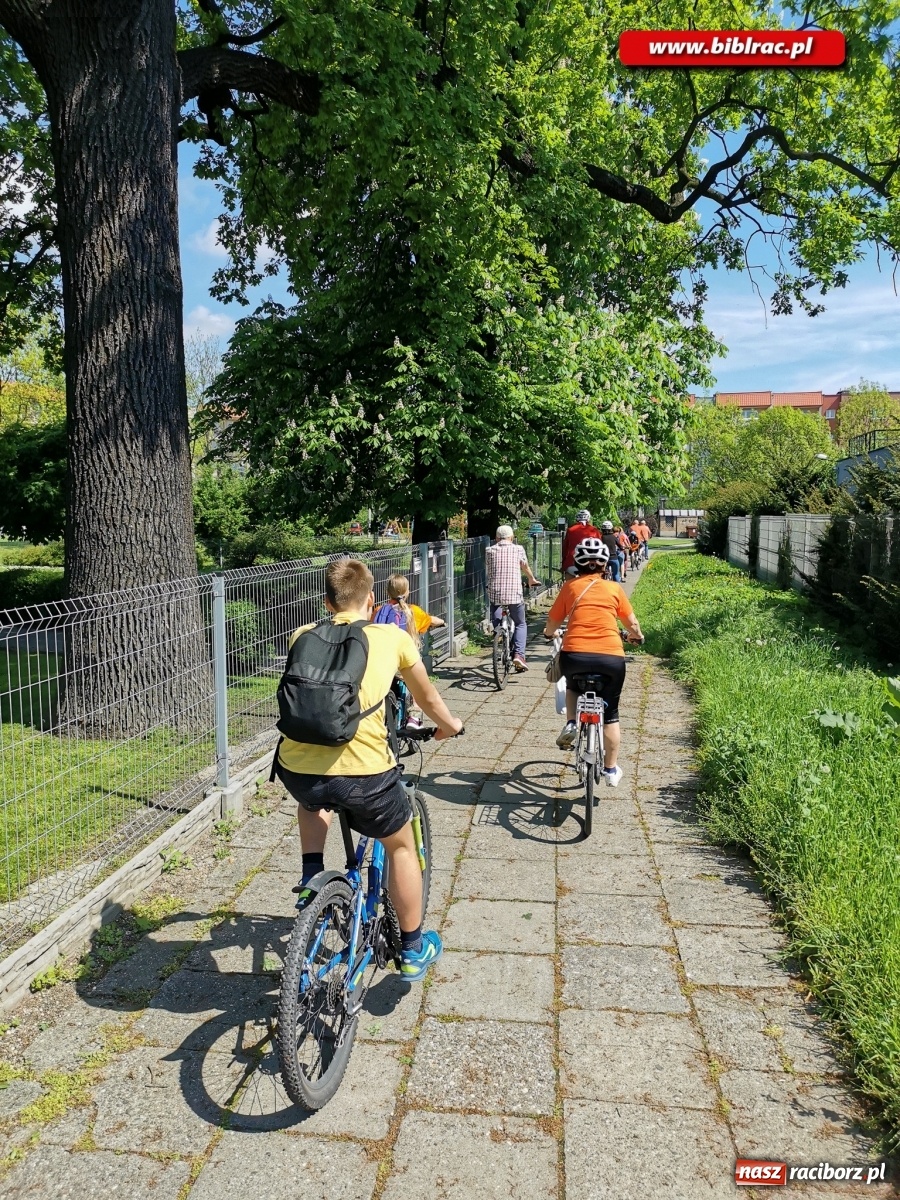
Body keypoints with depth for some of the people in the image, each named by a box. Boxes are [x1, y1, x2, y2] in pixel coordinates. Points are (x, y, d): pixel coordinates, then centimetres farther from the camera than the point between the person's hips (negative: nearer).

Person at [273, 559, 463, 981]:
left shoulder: (303, 636, 14)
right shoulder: (392, 637, 10)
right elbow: (426, 698, 25)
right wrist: (449, 724, 46)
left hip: (297, 769, 3)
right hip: (364, 772, -2)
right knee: (401, 846, 26)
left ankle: (312, 874, 27)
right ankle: (413, 949, 38)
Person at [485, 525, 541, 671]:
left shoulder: (489, 550, 6)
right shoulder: (518, 549, 4)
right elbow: (525, 568, 20)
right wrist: (532, 580, 41)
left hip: (495, 593, 1)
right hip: (514, 593, 0)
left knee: (496, 625, 16)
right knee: (520, 625, 14)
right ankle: (519, 654, -3)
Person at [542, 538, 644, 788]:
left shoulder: (570, 587, 10)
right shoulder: (614, 588, 10)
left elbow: (552, 622, 16)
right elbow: (632, 624, 17)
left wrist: (549, 633, 39)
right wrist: (637, 636, 39)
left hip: (574, 655, 0)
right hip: (611, 657, 0)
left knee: (573, 687, 35)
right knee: (610, 714, 17)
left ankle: (570, 724, 13)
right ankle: (611, 770, 21)